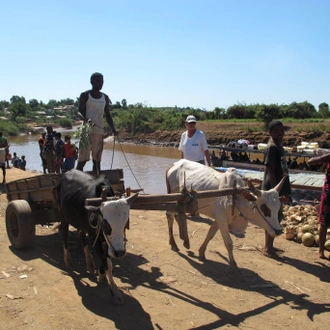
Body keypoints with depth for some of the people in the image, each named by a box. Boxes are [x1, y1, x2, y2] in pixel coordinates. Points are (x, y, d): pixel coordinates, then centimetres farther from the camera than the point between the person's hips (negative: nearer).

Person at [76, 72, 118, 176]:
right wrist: (86, 119, -29)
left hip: (99, 131, 4)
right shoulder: (85, 95, 2)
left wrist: (113, 129, 2)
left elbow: (107, 115, 17)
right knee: (83, 159, -9)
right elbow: (79, 111, -7)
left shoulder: (105, 97, 14)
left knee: (97, 160, 7)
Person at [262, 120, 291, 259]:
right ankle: (268, 249, 5)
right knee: (275, 218, -4)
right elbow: (270, 170, -20)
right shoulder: (272, 147, -16)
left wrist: (286, 191, 19)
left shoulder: (278, 146, 12)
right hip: (273, 188, -9)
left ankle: (268, 246, 27)